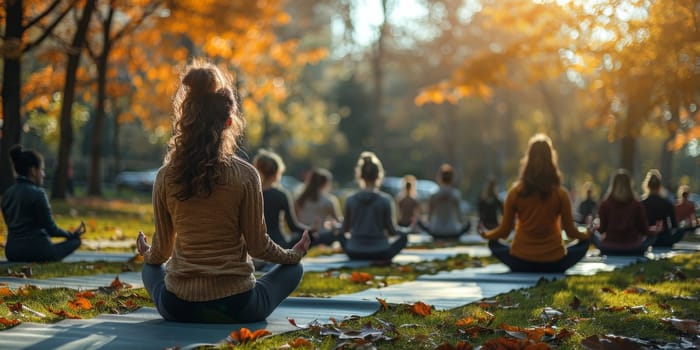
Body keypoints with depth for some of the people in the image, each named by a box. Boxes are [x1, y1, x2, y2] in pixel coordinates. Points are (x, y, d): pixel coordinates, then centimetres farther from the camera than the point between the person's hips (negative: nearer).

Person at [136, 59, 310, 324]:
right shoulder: (245, 175, -13)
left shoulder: (166, 176, -5)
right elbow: (257, 245, -6)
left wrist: (148, 255, 28)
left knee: (150, 268, 37)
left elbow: (162, 249, 3)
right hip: (235, 307, -2)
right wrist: (293, 254, 15)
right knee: (293, 268, 26)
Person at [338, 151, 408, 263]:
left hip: (354, 253, 1)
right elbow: (392, 231, -5)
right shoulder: (386, 199, -10)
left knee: (340, 234, 30)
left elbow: (345, 229, 5)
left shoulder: (351, 199, -4)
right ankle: (383, 259, 9)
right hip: (380, 252, -1)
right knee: (403, 235, 23)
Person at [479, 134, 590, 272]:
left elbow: (504, 231, 0)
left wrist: (486, 235, 22)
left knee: (493, 243, 28)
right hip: (554, 263, 0)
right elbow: (571, 232, -1)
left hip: (521, 262, 0)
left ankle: (527, 269, 15)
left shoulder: (516, 192, -7)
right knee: (583, 242, 25)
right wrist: (588, 234, 22)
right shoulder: (560, 193, -8)